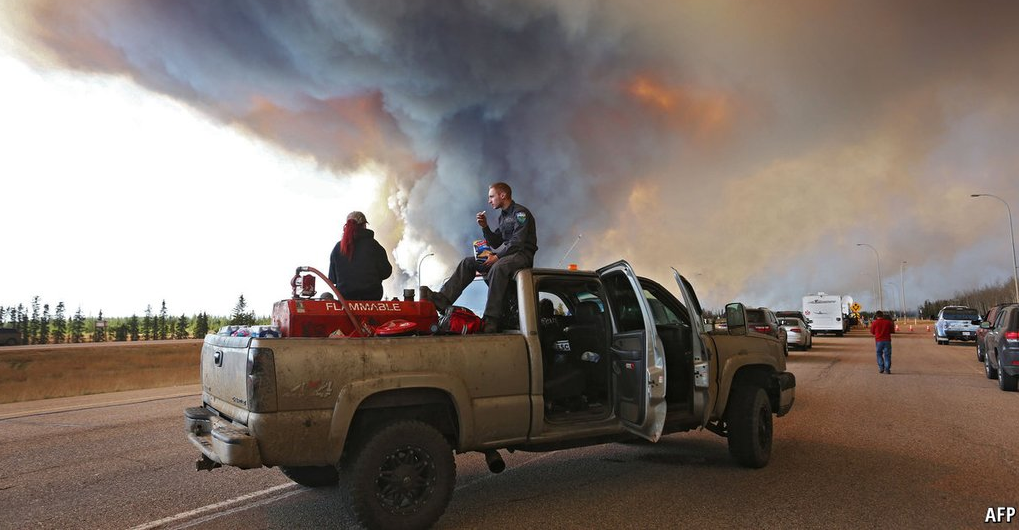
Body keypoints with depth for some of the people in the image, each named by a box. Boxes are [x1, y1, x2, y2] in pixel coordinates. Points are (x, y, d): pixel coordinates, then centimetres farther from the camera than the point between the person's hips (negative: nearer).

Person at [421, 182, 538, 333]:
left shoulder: (521, 213, -7)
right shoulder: (502, 217, 21)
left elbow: (518, 242, -18)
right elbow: (496, 243, 17)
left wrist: (497, 256, -21)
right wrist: (485, 227, 2)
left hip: (523, 254, -9)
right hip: (505, 254, 9)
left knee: (498, 267, -39)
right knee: (468, 262, -5)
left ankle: (491, 319, -42)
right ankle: (441, 300, -19)